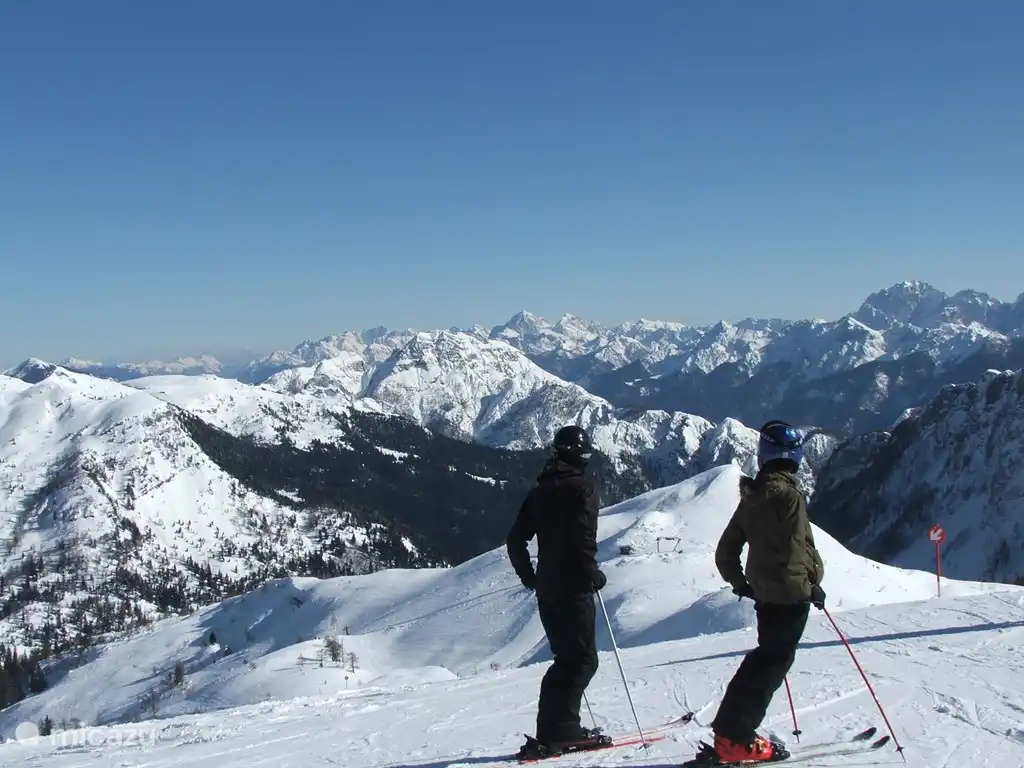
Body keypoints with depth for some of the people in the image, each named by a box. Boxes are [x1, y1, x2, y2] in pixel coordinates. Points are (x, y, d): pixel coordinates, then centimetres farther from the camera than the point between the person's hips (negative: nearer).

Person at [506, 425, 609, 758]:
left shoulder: (539, 490, 13)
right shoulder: (582, 486, -9)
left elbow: (515, 539, 13)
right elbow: (583, 537, -21)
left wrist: (528, 576, 22)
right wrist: (593, 574, -11)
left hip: (546, 589, 7)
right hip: (574, 587, -7)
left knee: (567, 658, 15)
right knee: (583, 659, -2)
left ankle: (551, 731, 13)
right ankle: (560, 730, -10)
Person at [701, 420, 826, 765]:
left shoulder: (751, 496, 9)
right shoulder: (788, 495, -15)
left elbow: (725, 551, 13)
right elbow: (800, 546, -18)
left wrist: (740, 583, 22)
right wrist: (814, 582, -5)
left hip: (763, 591, 8)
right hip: (791, 593, -8)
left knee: (765, 657, 19)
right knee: (773, 663, -3)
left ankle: (728, 727, 20)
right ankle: (735, 739, -3)